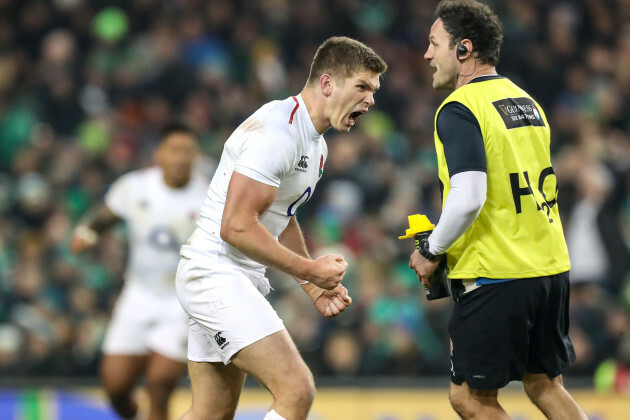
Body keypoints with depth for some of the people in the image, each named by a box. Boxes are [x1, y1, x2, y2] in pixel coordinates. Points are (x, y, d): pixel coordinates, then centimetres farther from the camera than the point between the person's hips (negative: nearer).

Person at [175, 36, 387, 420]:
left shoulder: (316, 144, 15)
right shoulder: (276, 130, -19)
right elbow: (236, 227, -24)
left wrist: (315, 286, 17)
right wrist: (309, 269, -17)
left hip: (243, 278, 11)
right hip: (215, 270, -11)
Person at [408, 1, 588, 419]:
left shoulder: (460, 110, -12)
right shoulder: (527, 102, 14)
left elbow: (468, 198, -23)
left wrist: (431, 252, -8)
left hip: (496, 276, -8)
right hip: (550, 268, 8)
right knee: (546, 387, 17)